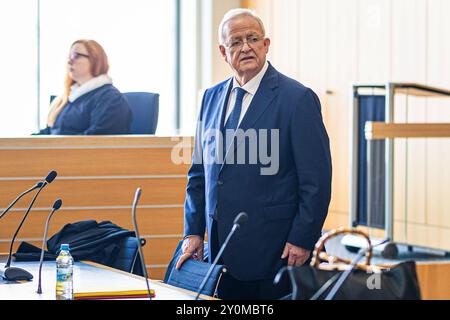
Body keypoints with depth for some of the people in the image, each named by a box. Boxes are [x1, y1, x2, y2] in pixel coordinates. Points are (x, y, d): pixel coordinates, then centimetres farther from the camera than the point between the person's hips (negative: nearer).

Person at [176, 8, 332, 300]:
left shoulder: (298, 98, -7)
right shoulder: (212, 98, 12)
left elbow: (317, 180, -9)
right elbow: (199, 173, 16)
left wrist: (302, 240, -13)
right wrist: (193, 232, 9)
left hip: (274, 253, -5)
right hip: (222, 248, 6)